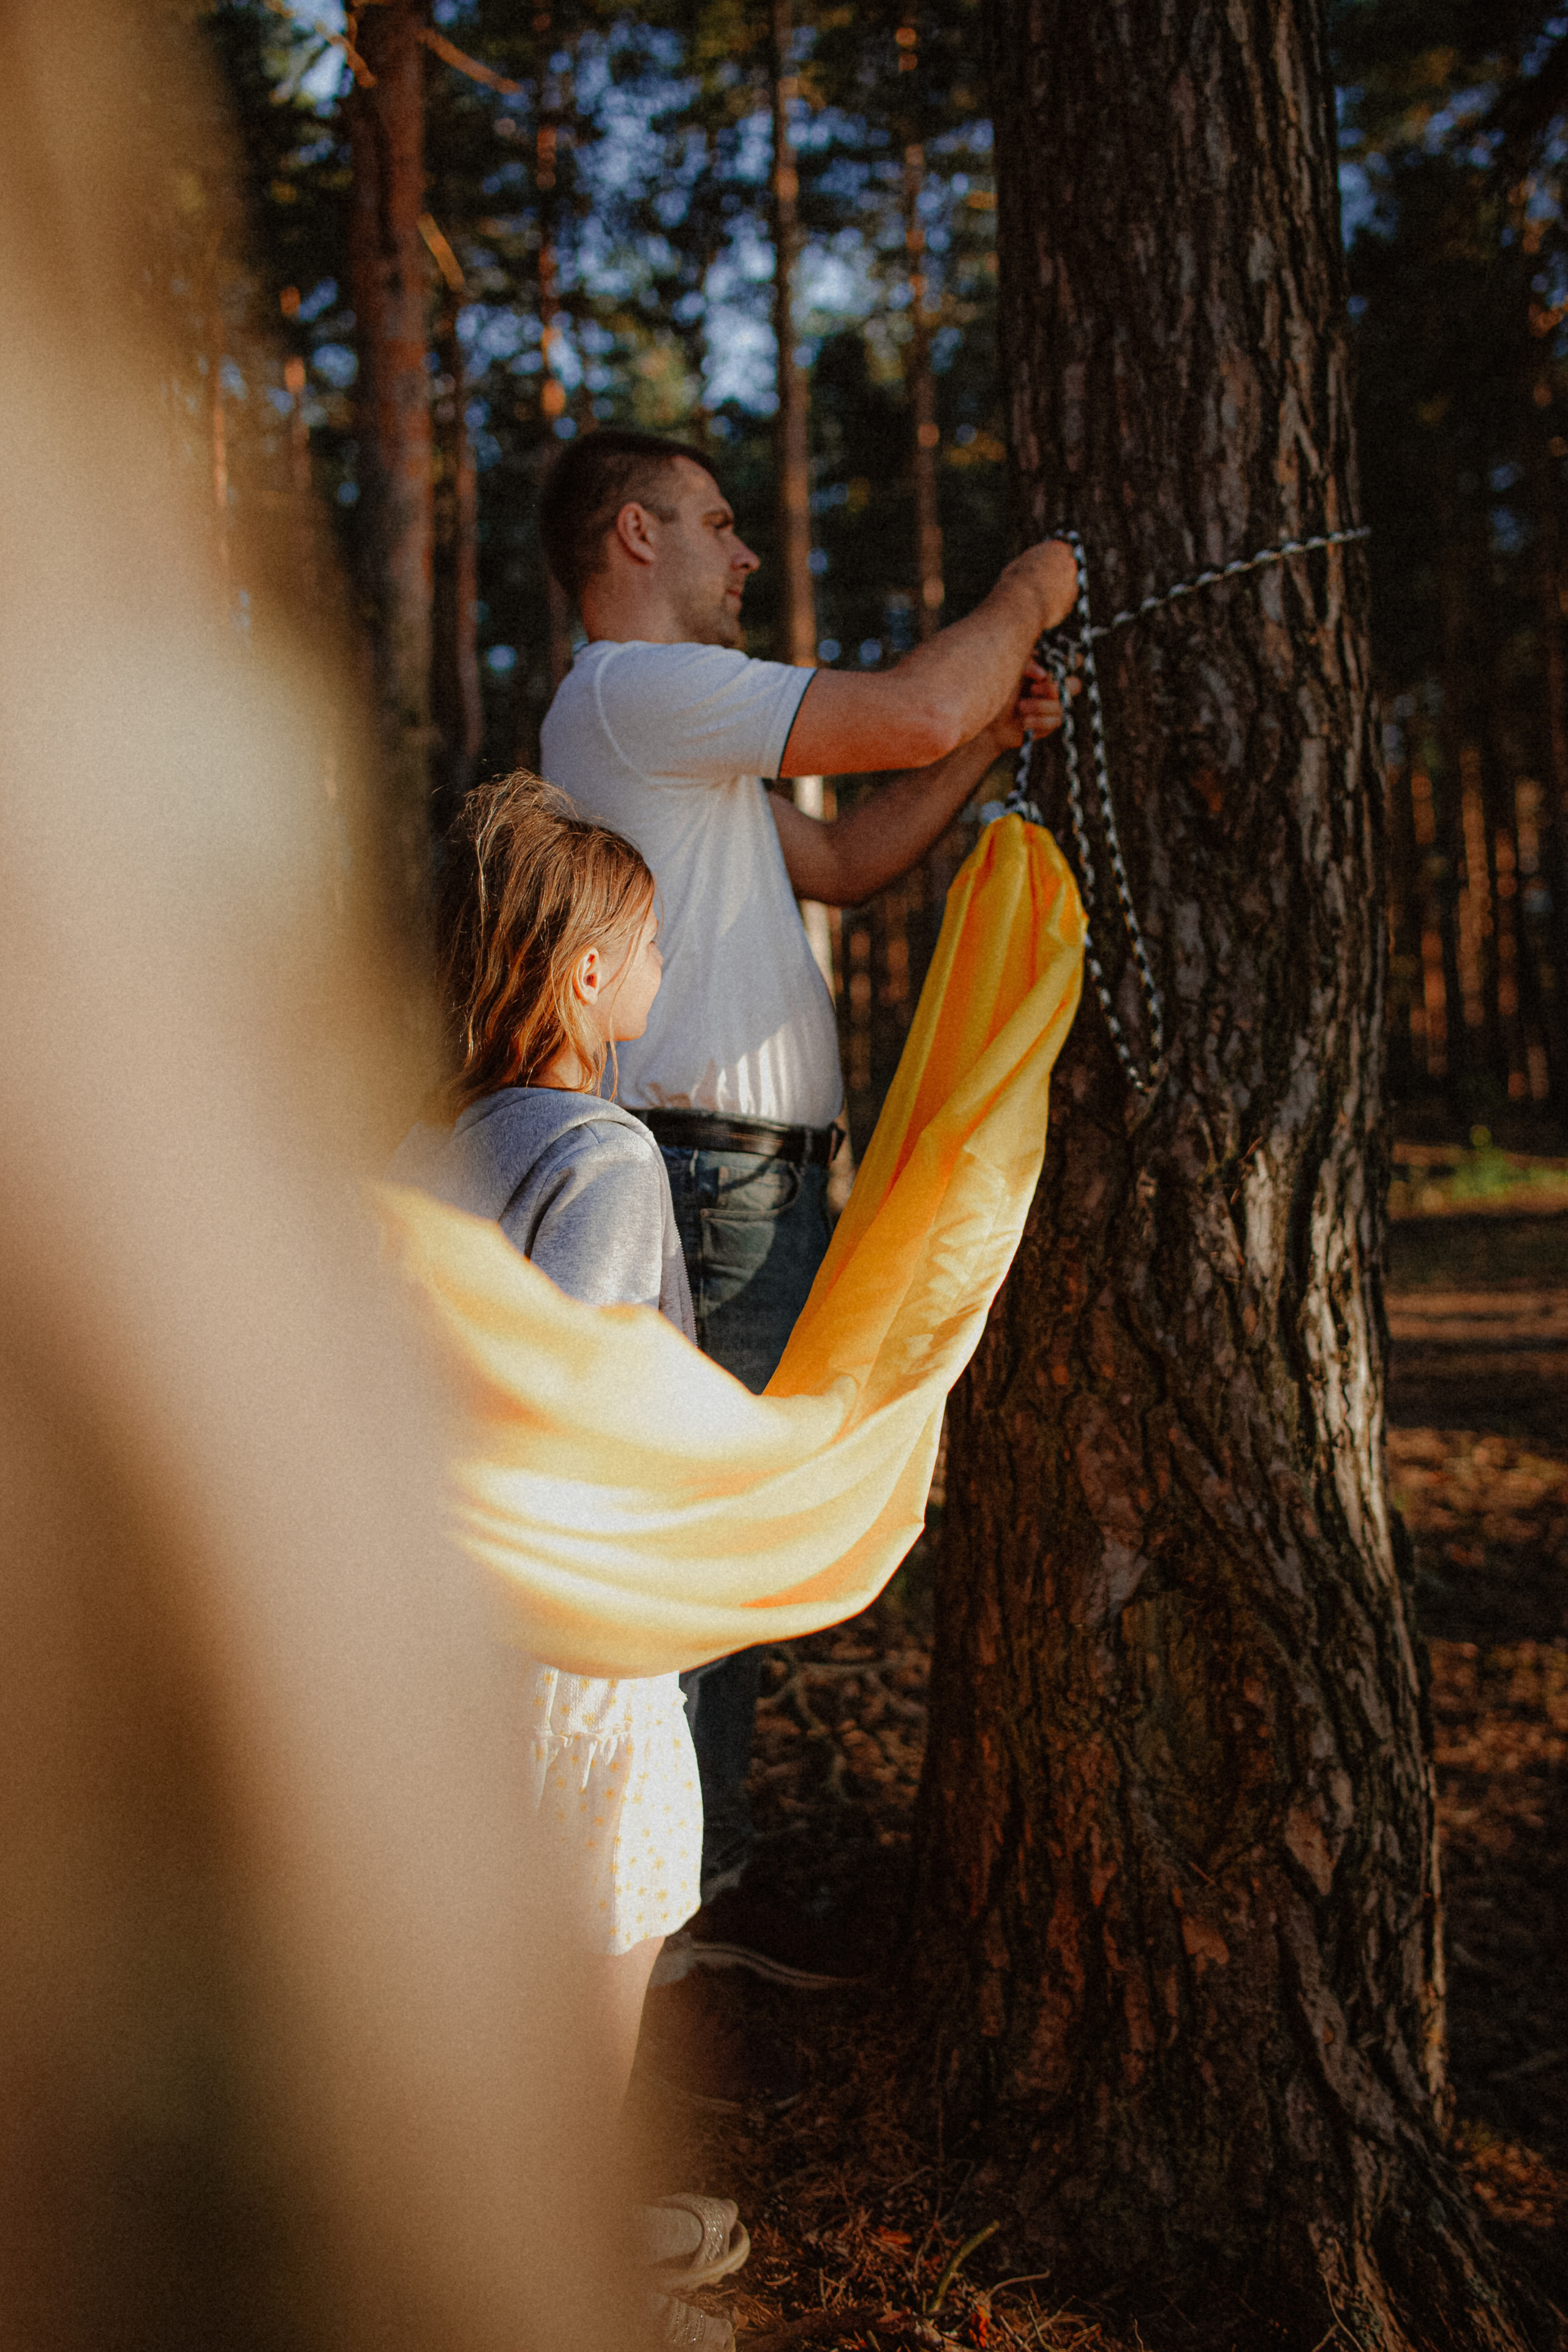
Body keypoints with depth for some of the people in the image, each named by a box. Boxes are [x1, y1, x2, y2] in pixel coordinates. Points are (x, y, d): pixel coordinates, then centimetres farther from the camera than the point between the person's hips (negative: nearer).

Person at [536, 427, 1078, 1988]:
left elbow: (843, 862, 27)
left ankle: (693, 1880, 23)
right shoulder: (633, 687, -10)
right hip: (707, 1175, -11)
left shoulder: (680, 721, 25)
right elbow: (909, 710, -17)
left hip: (755, 1184, 11)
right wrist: (1026, 592, 1)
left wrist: (990, 741, 16)